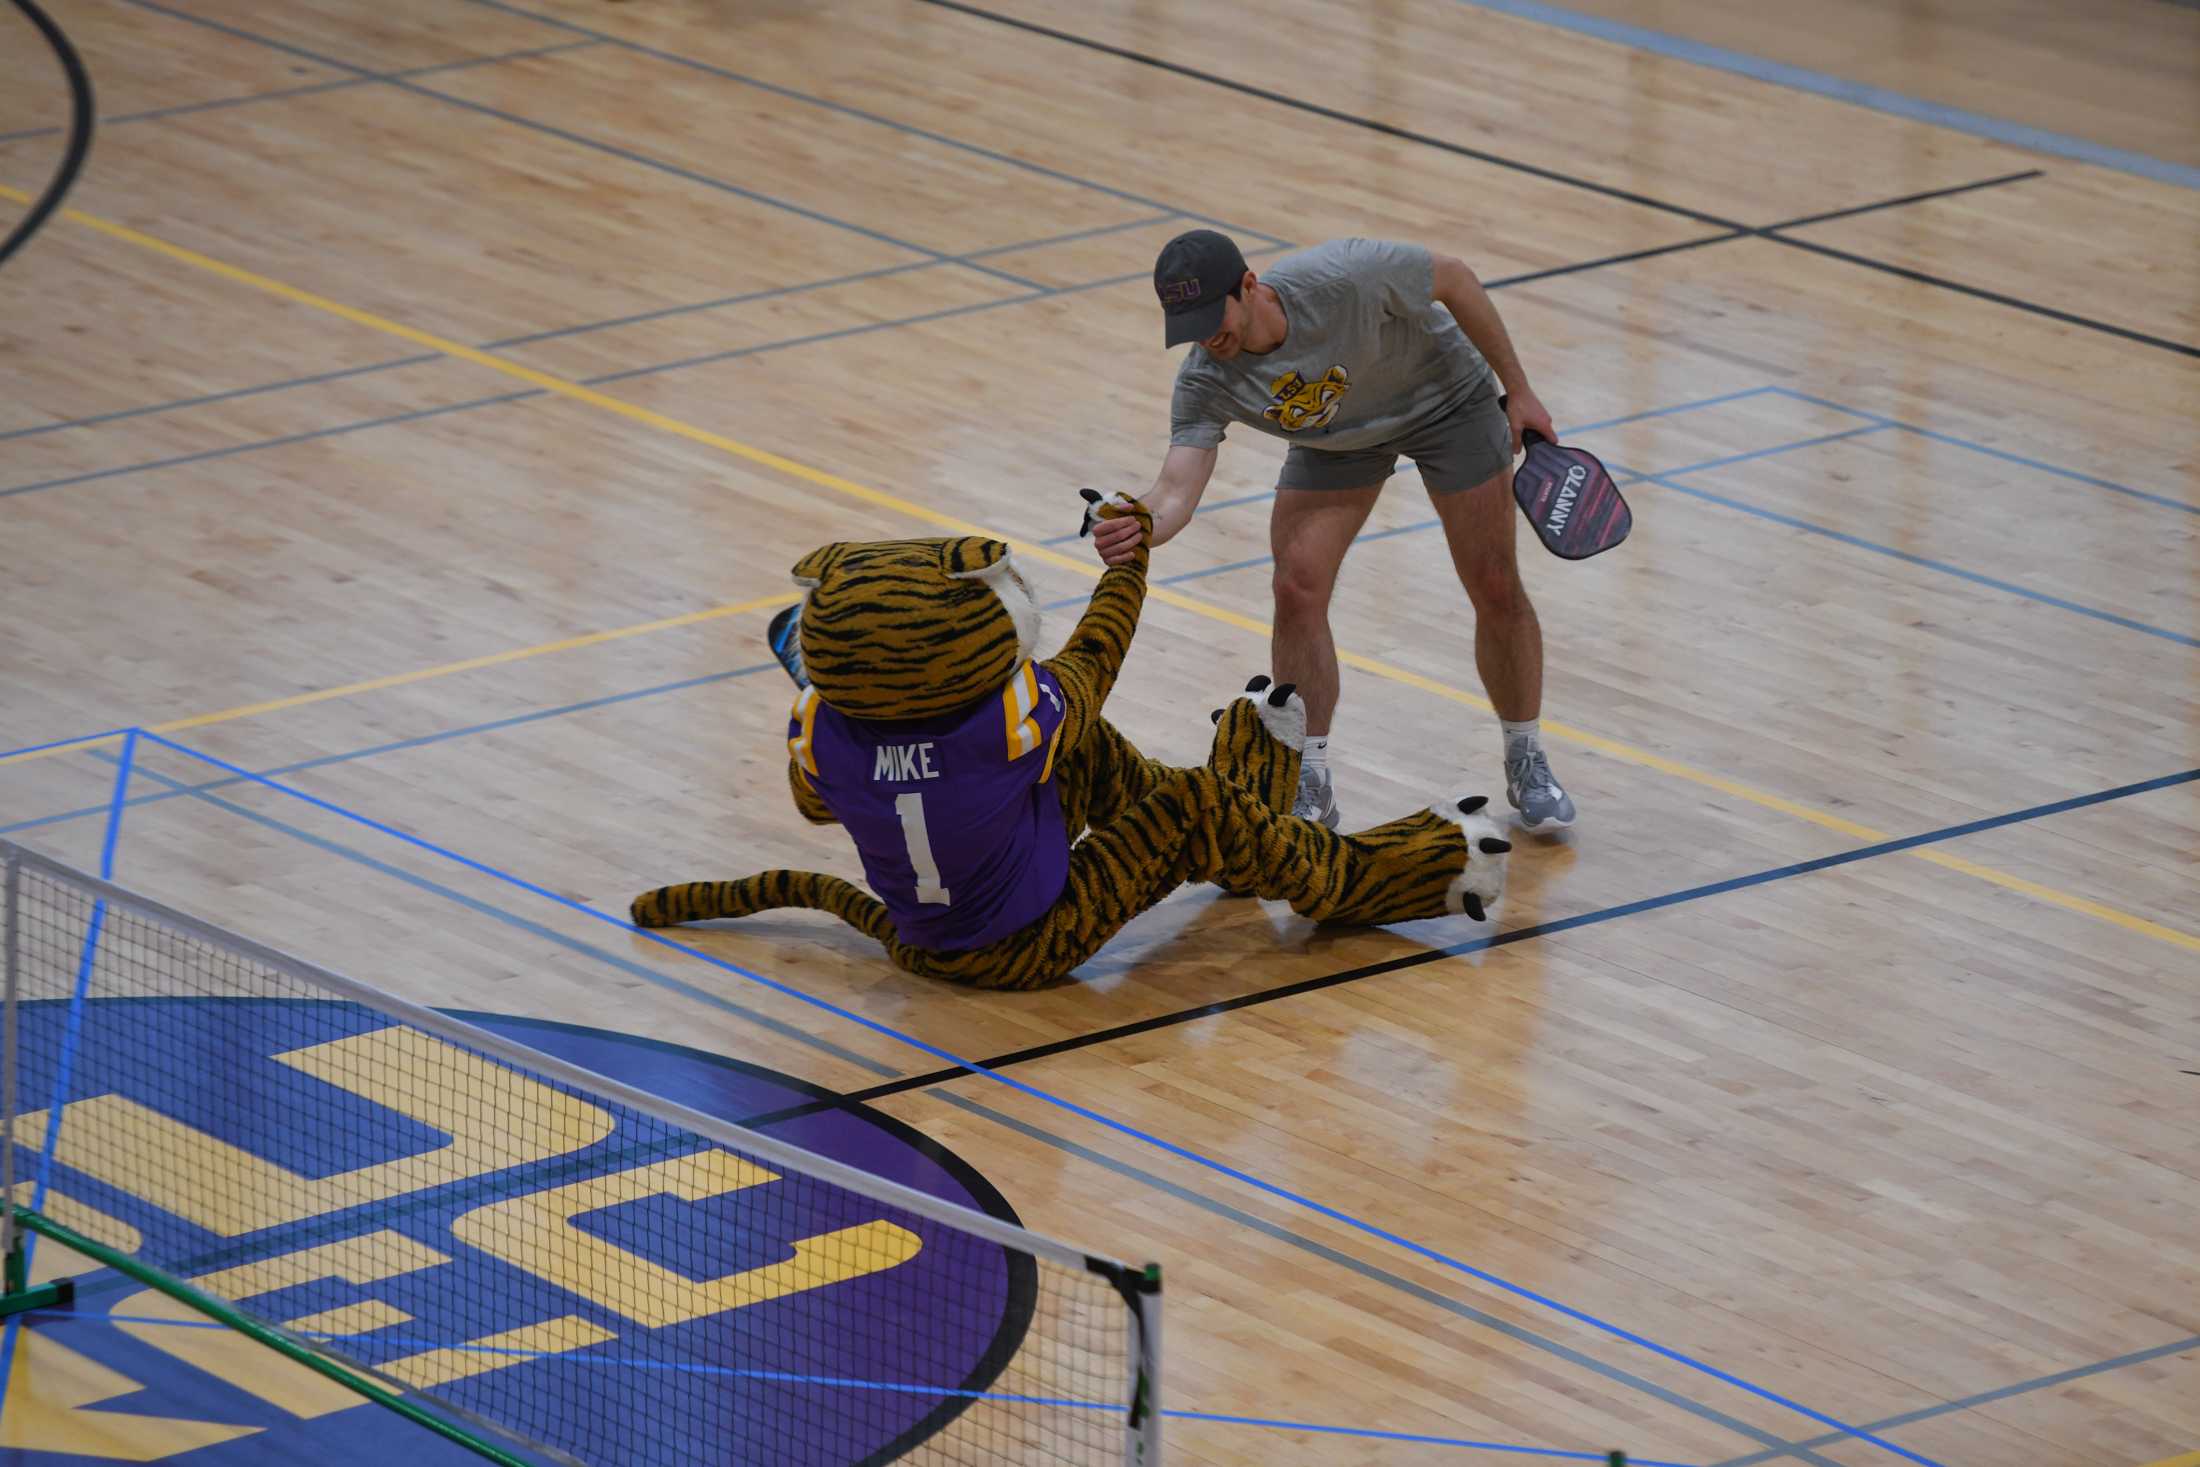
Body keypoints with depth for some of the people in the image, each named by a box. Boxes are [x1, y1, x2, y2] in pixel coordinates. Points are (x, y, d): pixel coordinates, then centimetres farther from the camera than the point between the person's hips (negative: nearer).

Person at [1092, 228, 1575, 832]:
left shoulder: (1344, 277, -41)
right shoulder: (1205, 384, -30)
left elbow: (1454, 278, -25)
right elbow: (1178, 487, -39)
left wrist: (1519, 391, -18)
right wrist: (1141, 527, -64)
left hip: (1444, 397, -2)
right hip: (1334, 437, 2)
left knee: (1496, 589, -2)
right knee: (1297, 590, -12)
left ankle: (1527, 764, 20)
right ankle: (1309, 786, 3)